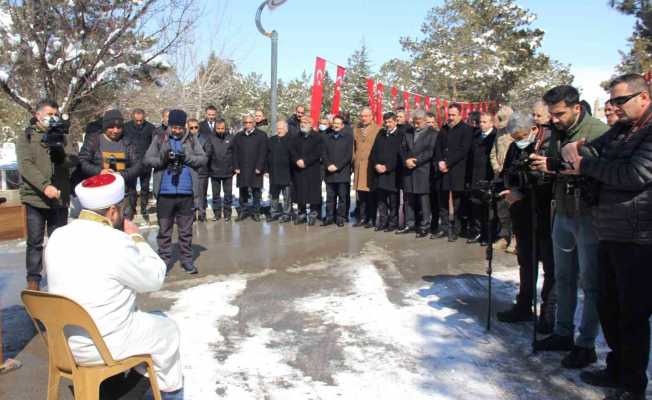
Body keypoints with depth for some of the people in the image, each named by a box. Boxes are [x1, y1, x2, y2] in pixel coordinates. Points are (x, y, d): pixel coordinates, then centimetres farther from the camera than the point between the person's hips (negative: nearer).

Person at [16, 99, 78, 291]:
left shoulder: (62, 137, 10)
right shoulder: (25, 138, 1)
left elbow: (75, 160, -4)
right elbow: (26, 165, -13)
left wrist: (62, 157, -26)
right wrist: (44, 186, -26)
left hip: (60, 198, 3)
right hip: (35, 197, -2)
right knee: (35, 242, 5)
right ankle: (33, 279, 15)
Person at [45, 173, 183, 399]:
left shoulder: (57, 237, -3)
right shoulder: (117, 244, -26)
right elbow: (155, 278, -11)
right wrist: (136, 238, -3)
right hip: (103, 345, -7)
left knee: (136, 313, 29)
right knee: (167, 329, 16)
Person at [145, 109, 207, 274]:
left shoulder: (192, 139, 7)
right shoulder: (160, 139, 6)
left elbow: (203, 159, -1)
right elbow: (147, 159, 1)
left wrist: (186, 158, -16)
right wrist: (163, 159, -17)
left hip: (186, 193, 1)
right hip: (165, 193, 0)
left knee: (186, 230, 10)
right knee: (164, 229, 8)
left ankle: (186, 260, 19)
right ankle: (164, 260, 17)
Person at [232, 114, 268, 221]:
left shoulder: (262, 135, 2)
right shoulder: (238, 136, 14)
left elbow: (263, 153, -4)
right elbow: (235, 153, 11)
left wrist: (259, 167, -11)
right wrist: (236, 167, 0)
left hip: (256, 169, -3)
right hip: (242, 170, 3)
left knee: (256, 191, 1)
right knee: (243, 191, 6)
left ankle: (256, 212, 11)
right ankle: (243, 211, 15)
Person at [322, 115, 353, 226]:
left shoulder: (348, 138, 5)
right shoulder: (326, 138, 15)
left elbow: (349, 155, -3)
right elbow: (324, 154, 10)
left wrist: (337, 166, -11)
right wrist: (328, 165, -7)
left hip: (342, 172, -2)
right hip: (329, 172, 3)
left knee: (342, 197, 0)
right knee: (330, 197, 4)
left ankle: (340, 218, 6)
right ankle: (329, 217, 9)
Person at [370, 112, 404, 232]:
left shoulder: (400, 135, -3)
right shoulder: (381, 134, 15)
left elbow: (399, 155, -9)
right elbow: (373, 152, 12)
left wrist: (387, 167, -13)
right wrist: (376, 165, -3)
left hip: (392, 173, -5)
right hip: (379, 172, 5)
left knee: (393, 201, 1)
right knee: (381, 199, 8)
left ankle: (393, 223, 8)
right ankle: (382, 222, 16)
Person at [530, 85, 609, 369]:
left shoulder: (598, 132, -15)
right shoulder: (556, 132, 8)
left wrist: (555, 166, -27)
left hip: (589, 215, -7)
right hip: (563, 214, 7)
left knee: (590, 283, 4)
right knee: (563, 278, 15)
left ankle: (586, 344, 16)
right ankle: (563, 334, 29)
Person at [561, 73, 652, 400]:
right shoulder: (619, 131, 16)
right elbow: (591, 150, 12)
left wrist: (585, 165, -12)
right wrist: (576, 151, -12)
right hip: (609, 236, 8)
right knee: (608, 308, 16)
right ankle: (617, 369, 34)